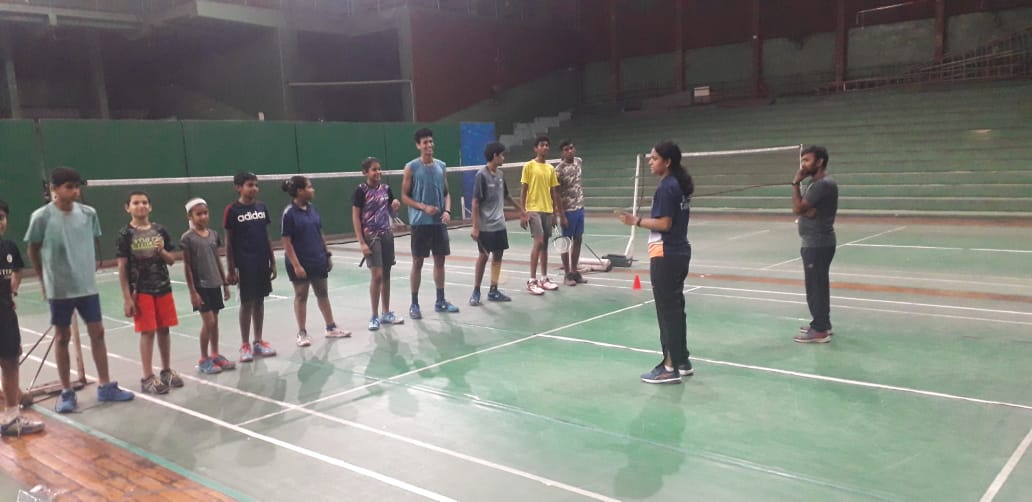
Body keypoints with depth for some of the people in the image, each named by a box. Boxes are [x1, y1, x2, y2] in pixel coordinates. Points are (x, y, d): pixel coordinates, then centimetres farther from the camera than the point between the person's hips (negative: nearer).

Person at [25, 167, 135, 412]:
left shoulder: (89, 213, -1)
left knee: (97, 332, 6)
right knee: (62, 337, 7)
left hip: (88, 285, 3)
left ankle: (105, 386, 17)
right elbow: (33, 250, 1)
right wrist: (46, 278, 6)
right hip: (59, 289, -3)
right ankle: (66, 392, 17)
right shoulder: (41, 217, -10)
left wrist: (89, 269, 11)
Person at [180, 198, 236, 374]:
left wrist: (225, 283, 12)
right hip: (200, 286, -5)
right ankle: (203, 360, 8)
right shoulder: (187, 238, -10)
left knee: (214, 321, 11)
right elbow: (187, 266, -10)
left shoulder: (214, 234, 6)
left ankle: (215, 355, 23)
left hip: (215, 284, 5)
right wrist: (192, 291, -12)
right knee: (208, 322, -5)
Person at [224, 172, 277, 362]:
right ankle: (245, 345, 13)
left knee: (259, 301, 11)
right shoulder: (232, 210, -7)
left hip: (262, 263, 4)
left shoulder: (262, 207, 6)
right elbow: (228, 241, -5)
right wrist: (231, 269, -9)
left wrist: (272, 262, 9)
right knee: (247, 303, 2)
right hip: (245, 265, -4)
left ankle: (258, 342, 21)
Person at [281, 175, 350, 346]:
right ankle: (302, 333, 17)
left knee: (322, 293, 14)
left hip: (318, 260, 6)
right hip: (300, 263, -6)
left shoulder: (312, 208, 5)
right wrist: (296, 265, -19)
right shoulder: (289, 213, -14)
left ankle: (331, 328, 25)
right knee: (301, 296, 6)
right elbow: (286, 242, -14)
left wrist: (328, 254, 10)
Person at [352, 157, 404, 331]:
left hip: (387, 235, 5)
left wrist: (395, 206, -8)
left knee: (386, 275, 10)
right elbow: (355, 217, -9)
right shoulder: (361, 190, -8)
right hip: (371, 237, -5)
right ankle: (374, 317, 2)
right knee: (376, 275, -10)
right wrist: (361, 242, -15)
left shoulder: (386, 188, 6)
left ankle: (386, 313, 21)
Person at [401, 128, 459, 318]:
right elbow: (404, 197, -4)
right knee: (417, 263, 1)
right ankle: (414, 304, 10)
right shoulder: (411, 168, -5)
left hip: (439, 222, 5)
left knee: (440, 260, 10)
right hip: (420, 223, -4)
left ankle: (440, 301, 21)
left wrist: (447, 211, -4)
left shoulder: (441, 166, 8)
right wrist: (424, 207, -17)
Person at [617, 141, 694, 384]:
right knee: (676, 307, 16)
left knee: (667, 310, -4)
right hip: (680, 251, 10)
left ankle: (670, 367, 2)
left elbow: (665, 223, -21)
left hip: (665, 255, -10)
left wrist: (637, 221, -15)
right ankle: (682, 361, 24)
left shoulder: (666, 188, -16)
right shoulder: (680, 184, 12)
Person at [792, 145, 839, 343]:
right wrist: (803, 197, -12)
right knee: (818, 285, 17)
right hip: (815, 243, 10)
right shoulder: (817, 183, 14)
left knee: (815, 287, -6)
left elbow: (798, 208, -21)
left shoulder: (824, 184, -18)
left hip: (818, 244, -10)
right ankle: (822, 323, 27)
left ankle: (820, 330, -1)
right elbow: (806, 210, 11)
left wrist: (796, 183, -12)